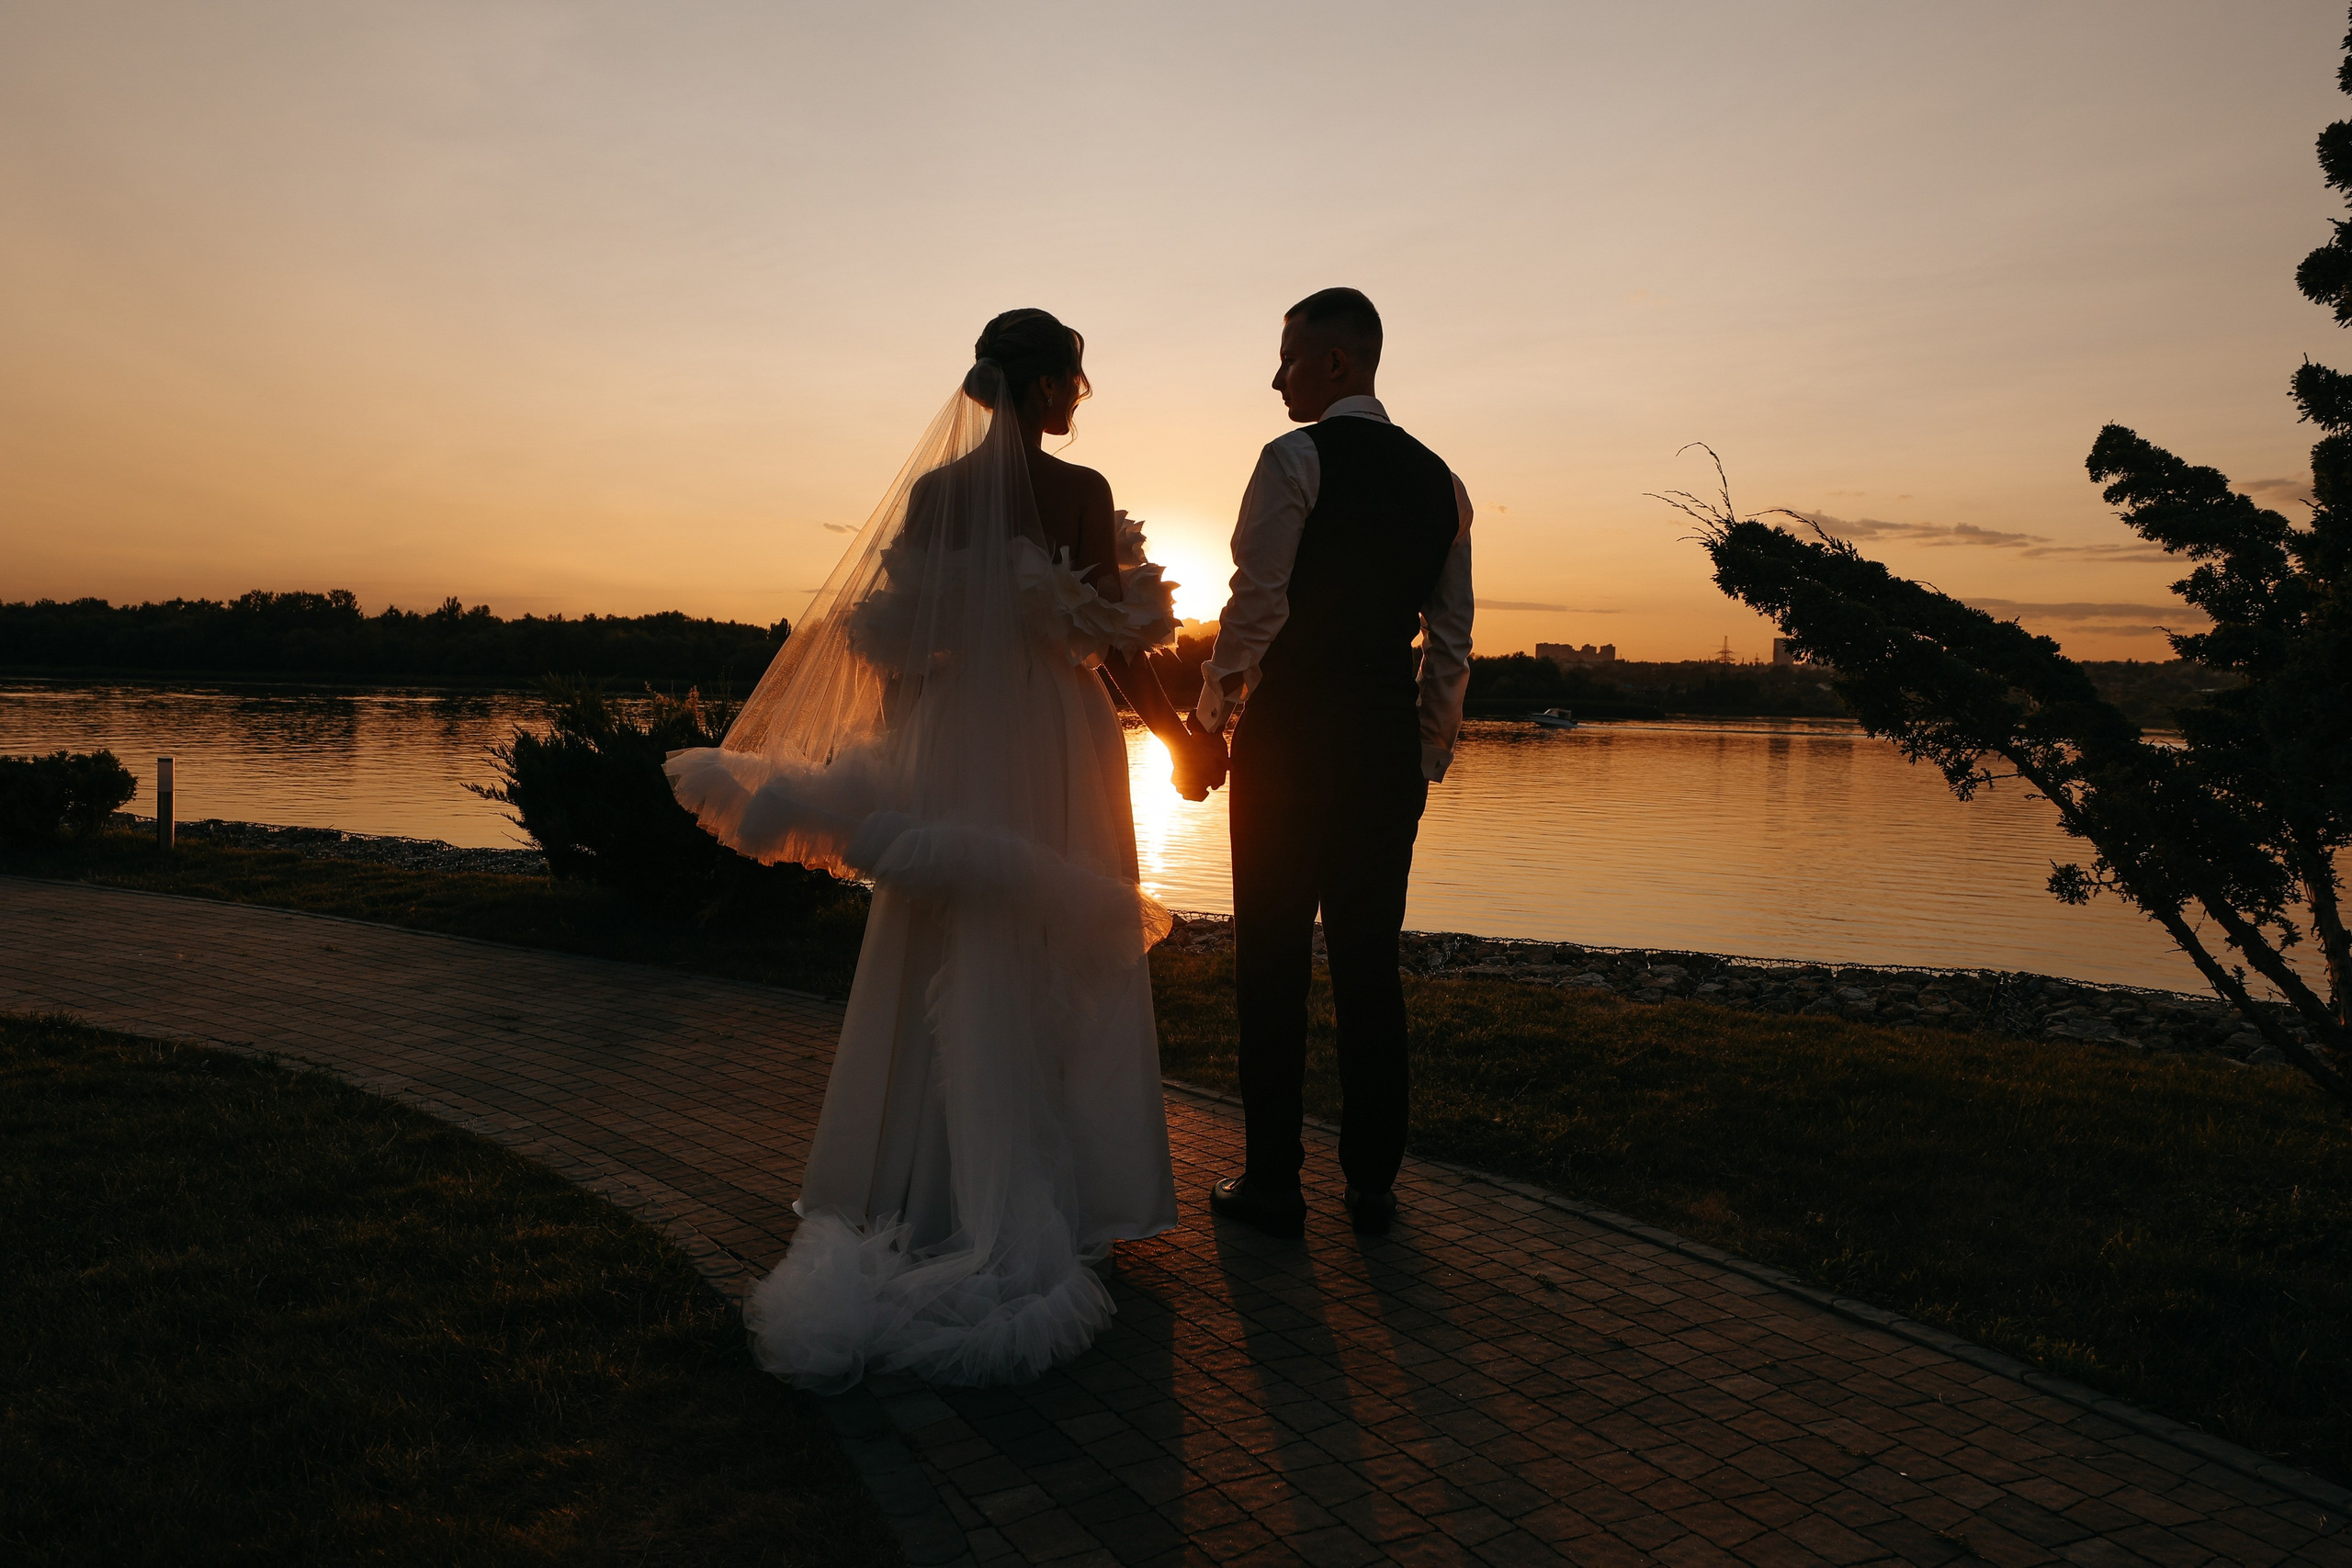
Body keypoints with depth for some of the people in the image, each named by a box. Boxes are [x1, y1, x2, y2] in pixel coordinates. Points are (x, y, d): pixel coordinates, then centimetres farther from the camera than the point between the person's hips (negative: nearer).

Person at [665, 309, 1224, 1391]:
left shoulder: (932, 489, 3)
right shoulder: (1079, 491, -8)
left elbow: (896, 637, 3)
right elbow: (1114, 643, -8)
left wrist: (885, 761, 13)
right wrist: (1180, 735, 5)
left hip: (950, 751, 4)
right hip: (1054, 753, -3)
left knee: (945, 974, 12)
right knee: (1056, 968, 7)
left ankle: (921, 1195, 22)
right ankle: (1046, 1204, 15)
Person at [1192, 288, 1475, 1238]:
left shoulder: (1296, 460, -6)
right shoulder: (1437, 478, 13)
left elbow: (1256, 603, -12)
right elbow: (1452, 638, 14)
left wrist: (1211, 711, 1)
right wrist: (1431, 750, 19)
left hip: (1292, 731, -5)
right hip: (1393, 742, 6)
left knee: (1274, 959, 3)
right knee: (1370, 962, 10)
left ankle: (1273, 1183, 9)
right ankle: (1372, 1185, 17)